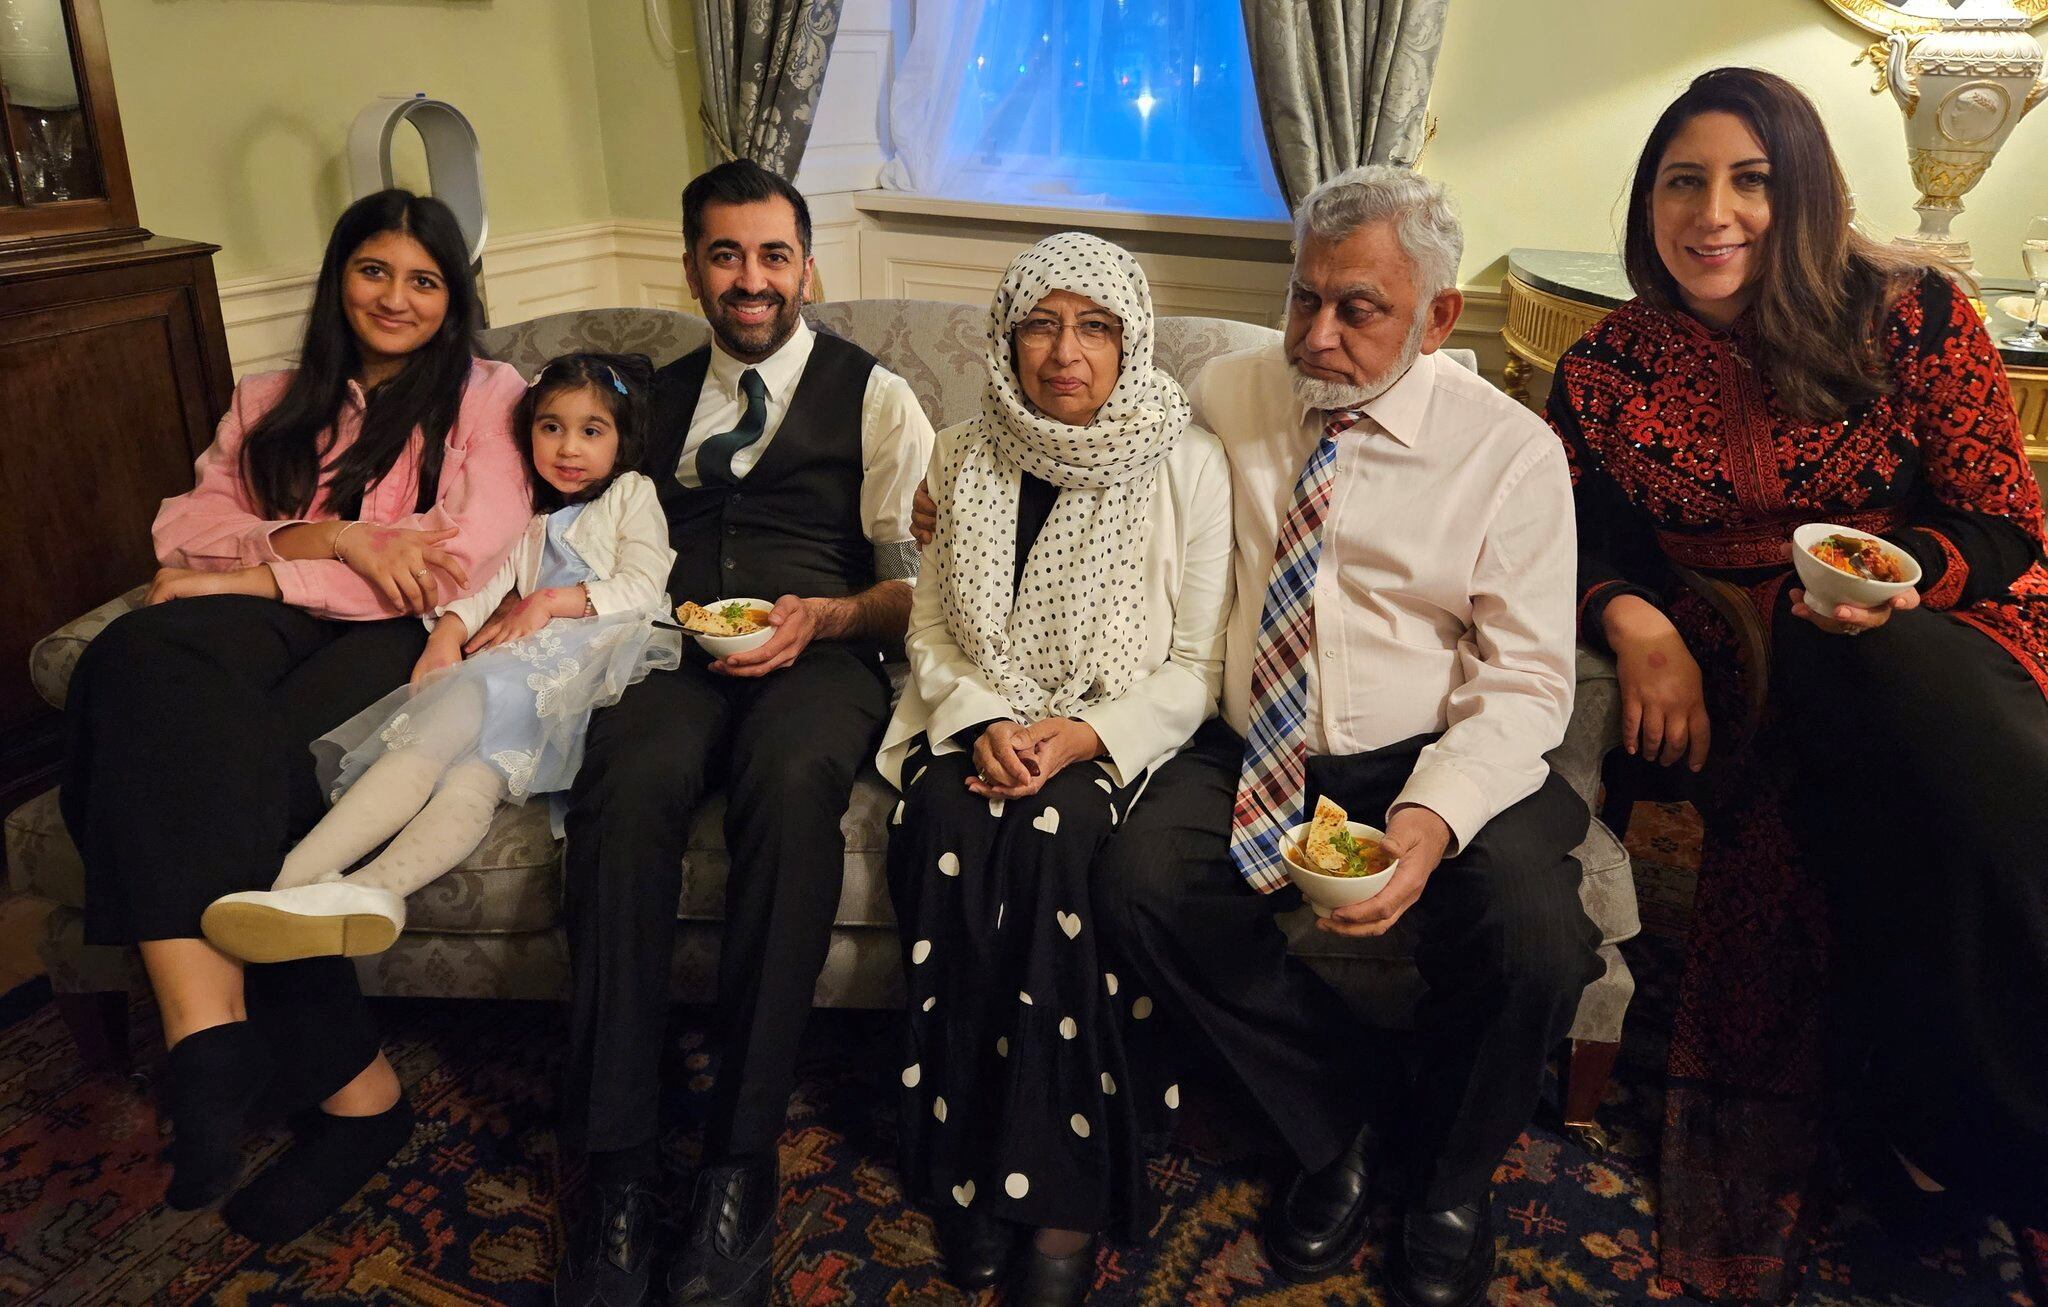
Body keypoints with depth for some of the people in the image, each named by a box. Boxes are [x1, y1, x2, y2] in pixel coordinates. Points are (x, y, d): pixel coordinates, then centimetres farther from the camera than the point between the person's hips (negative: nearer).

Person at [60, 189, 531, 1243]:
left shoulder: (488, 395, 13)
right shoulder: (271, 403, 27)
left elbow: (469, 560, -3)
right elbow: (187, 528, 13)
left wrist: (254, 572, -7)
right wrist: (328, 539, -7)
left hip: (395, 640, -3)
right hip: (267, 632, 4)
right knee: (143, 655, -34)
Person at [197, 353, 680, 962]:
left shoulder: (631, 493, 23)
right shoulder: (528, 519, 36)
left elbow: (643, 586, 7)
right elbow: (485, 581, 17)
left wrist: (551, 601, -3)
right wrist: (449, 628, -4)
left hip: (599, 655, -4)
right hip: (527, 663, 5)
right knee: (474, 763, -28)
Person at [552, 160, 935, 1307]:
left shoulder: (874, 397, 13)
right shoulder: (659, 399, 24)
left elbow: (918, 584, 6)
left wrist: (824, 618, -13)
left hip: (822, 650, -2)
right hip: (682, 650, 2)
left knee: (795, 780, -38)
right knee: (627, 781, -33)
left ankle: (743, 1158, -27)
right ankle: (619, 1167, -25)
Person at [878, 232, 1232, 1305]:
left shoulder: (1188, 465, -2)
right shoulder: (964, 459, 8)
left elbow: (1199, 665, -4)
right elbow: (931, 628, 9)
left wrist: (1081, 737, -18)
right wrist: (983, 723, -11)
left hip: (1120, 734, -2)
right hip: (982, 722, 3)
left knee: (1053, 835, -33)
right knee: (948, 828, -29)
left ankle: (1066, 1188, -22)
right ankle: (965, 1166, -16)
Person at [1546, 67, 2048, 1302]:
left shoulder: (1914, 315, 2)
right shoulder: (1604, 371, 6)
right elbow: (1580, 545, 12)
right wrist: (1632, 620, -10)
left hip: (1930, 634, 0)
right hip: (1736, 684, 0)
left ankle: (1928, 1112, -18)